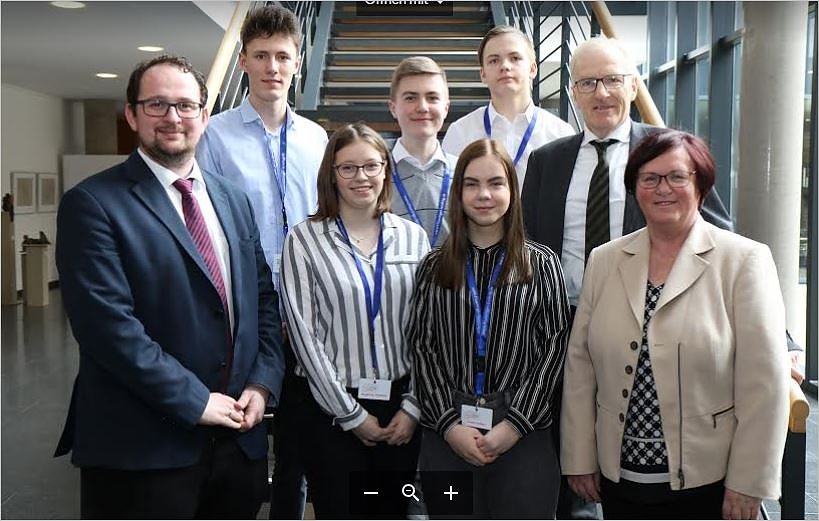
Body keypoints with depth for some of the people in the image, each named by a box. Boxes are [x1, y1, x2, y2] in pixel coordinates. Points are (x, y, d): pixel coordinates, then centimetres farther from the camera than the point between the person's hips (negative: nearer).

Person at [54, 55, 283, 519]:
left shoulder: (235, 200, 12)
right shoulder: (93, 203, -9)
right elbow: (108, 323, -17)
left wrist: (263, 383, -1)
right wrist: (195, 401, -16)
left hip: (239, 435, 6)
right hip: (144, 447, -5)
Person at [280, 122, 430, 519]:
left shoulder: (413, 237, 5)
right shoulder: (304, 240, -4)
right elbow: (303, 333, -7)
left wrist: (413, 406, -3)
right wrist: (352, 414, -8)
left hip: (401, 406, 3)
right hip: (332, 408, -2)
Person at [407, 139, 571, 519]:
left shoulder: (541, 264, 5)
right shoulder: (434, 268, 8)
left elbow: (554, 345, 0)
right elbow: (421, 347, 4)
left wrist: (516, 424, -8)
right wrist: (449, 424, -7)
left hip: (524, 436, -1)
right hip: (447, 437, 1)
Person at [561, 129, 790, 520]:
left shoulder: (744, 261, -6)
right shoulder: (604, 260, 4)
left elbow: (764, 384, -9)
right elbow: (579, 366, 5)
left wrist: (748, 486, -9)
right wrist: (579, 459, 4)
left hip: (709, 483, -3)